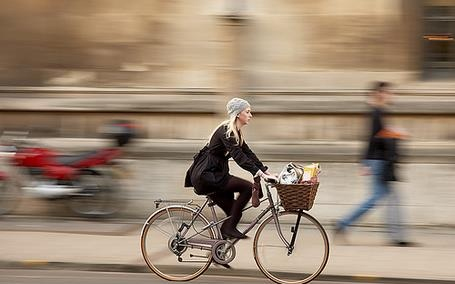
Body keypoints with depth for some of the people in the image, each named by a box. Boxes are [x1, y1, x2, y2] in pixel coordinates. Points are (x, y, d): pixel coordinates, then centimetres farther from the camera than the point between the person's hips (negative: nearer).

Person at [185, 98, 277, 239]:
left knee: (234, 212, 8)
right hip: (206, 175, -10)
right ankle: (229, 228, -11)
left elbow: (248, 154, 14)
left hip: (213, 174, 10)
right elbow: (238, 156, -27)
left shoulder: (236, 132, 14)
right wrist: (261, 174, -34)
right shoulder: (226, 131, -17)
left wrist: (266, 172, 5)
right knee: (247, 187, -17)